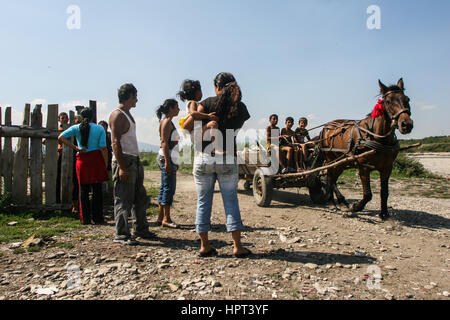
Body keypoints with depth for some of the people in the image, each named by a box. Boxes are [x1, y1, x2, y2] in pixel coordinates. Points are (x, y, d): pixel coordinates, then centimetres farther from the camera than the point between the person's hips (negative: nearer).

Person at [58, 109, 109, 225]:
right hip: (96, 159, -1)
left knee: (83, 190, 8)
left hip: (82, 160, 1)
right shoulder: (99, 129, 0)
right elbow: (103, 148, -5)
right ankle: (98, 218, 8)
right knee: (97, 189, 4)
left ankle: (85, 219, 12)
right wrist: (105, 165, -1)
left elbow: (61, 137, -4)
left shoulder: (76, 128, 4)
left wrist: (75, 148, -3)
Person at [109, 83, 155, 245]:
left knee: (140, 198, 14)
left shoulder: (127, 114, 19)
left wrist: (137, 162, 17)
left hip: (134, 161, 10)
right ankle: (121, 235, 6)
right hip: (124, 161, -10)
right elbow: (116, 142, -19)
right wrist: (121, 167, -24)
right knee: (123, 200, -4)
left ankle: (140, 229, 25)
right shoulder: (117, 115, -10)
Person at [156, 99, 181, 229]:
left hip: (168, 158, 10)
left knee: (165, 188, 11)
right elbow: (164, 143, -17)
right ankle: (166, 219, -3)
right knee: (169, 187, -8)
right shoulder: (166, 121, -9)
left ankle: (161, 218, 17)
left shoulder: (168, 122, 20)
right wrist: (167, 161, -22)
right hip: (166, 157, -10)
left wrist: (174, 162, 23)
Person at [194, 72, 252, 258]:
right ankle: (237, 246, 10)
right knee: (231, 202, 8)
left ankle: (205, 246, 16)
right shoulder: (241, 108, 4)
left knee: (203, 202, 9)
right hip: (227, 159, 1)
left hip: (203, 158, 0)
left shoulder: (208, 103, -3)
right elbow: (237, 128, 9)